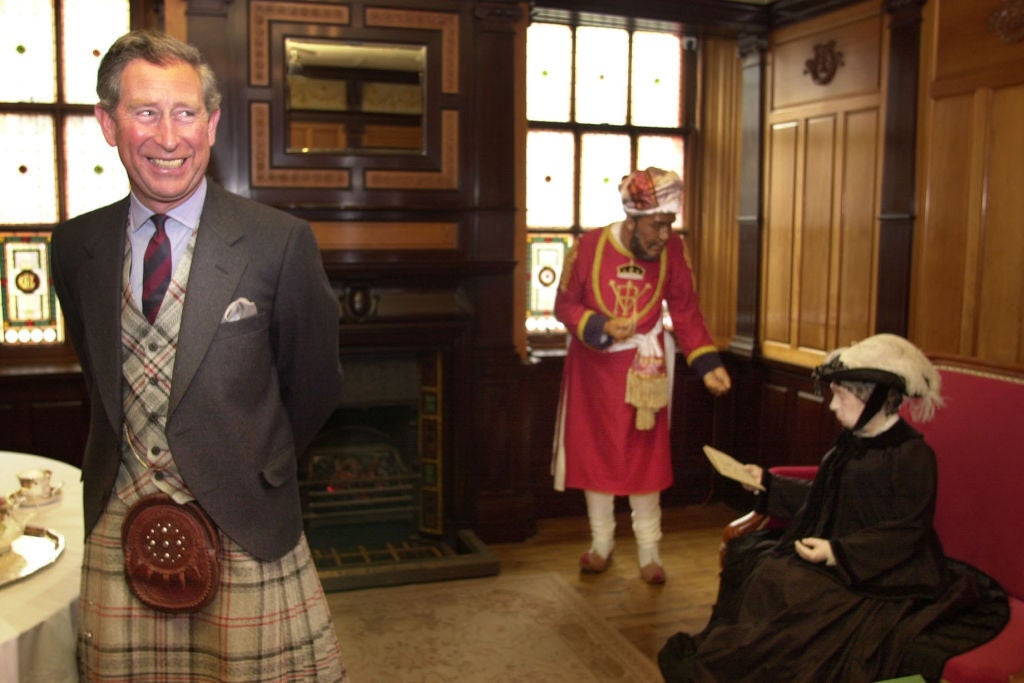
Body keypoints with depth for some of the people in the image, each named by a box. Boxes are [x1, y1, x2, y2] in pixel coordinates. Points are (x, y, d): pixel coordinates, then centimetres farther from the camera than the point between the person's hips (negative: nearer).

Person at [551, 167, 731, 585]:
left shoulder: (672, 250, -9)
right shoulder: (589, 246, -14)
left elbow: (686, 312, -2)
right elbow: (564, 304, -7)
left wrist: (707, 364, -11)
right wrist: (602, 328, -23)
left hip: (644, 368, 1)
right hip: (593, 366, 0)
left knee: (646, 455, 5)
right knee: (595, 452, 9)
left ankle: (648, 550, 20)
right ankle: (601, 542, 27)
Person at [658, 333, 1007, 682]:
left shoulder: (912, 454, -15)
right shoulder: (852, 443, 10)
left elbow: (907, 532, -18)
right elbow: (821, 497, 19)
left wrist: (838, 552, -24)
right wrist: (767, 483, 15)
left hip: (882, 574, -8)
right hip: (834, 553, 8)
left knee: (784, 586, -24)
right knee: (757, 564, -12)